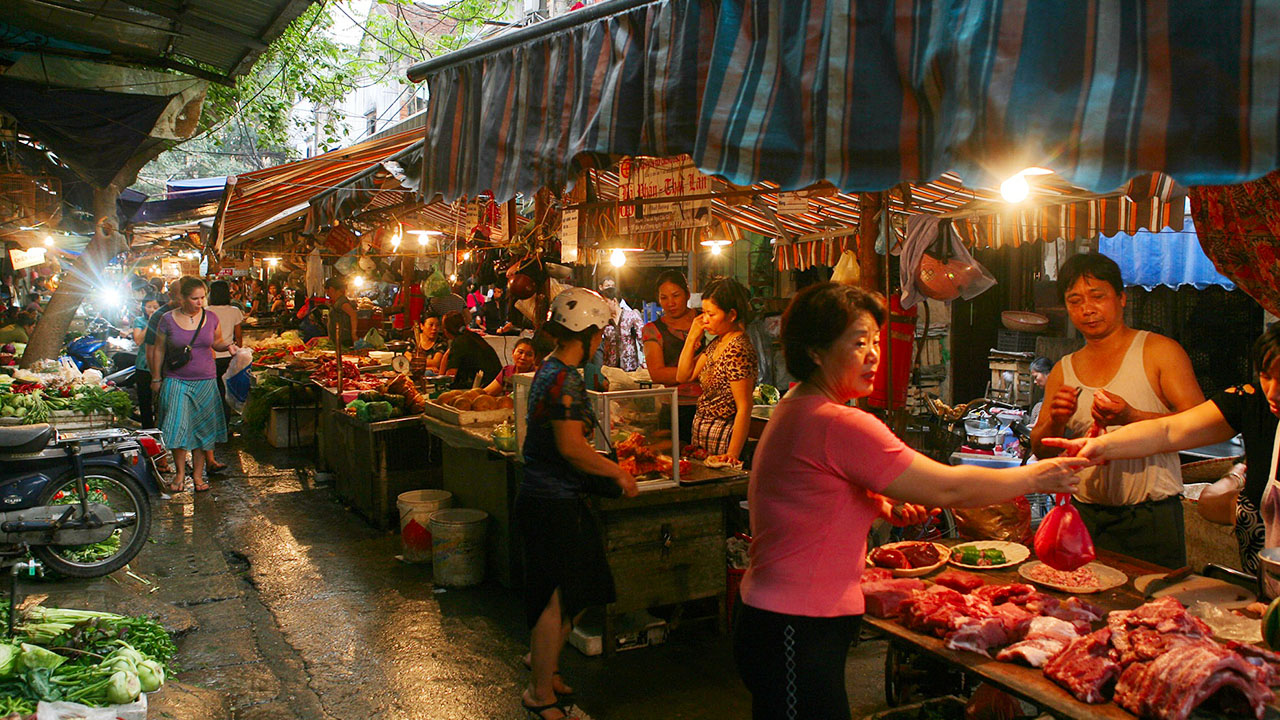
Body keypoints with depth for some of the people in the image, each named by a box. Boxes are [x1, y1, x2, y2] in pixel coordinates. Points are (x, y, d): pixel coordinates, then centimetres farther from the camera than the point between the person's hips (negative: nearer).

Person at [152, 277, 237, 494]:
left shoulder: (210, 318, 3)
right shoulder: (168, 319, -3)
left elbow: (216, 342, 16)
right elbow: (159, 350, 5)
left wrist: (228, 345, -6)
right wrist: (156, 378, 6)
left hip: (205, 382, 2)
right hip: (176, 382, -2)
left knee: (202, 428, 5)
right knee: (178, 427, -7)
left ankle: (198, 474, 16)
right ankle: (180, 472, 11)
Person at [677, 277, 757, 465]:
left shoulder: (738, 350, -20)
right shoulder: (716, 344, 9)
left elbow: (744, 408, -22)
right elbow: (683, 376, 11)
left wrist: (732, 454, -25)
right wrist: (692, 337, 2)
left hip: (721, 442, -9)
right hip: (701, 435, 9)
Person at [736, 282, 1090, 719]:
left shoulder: (793, 409, 10)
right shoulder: (838, 425, -22)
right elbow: (947, 488, -17)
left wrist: (885, 508, 8)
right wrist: (1035, 478, -4)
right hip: (797, 635, -10)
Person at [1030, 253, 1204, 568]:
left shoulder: (1159, 351, 0)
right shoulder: (1063, 371, 10)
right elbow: (1042, 451, 10)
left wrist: (1131, 417, -24)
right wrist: (1056, 422, -12)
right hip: (1086, 517, 3)